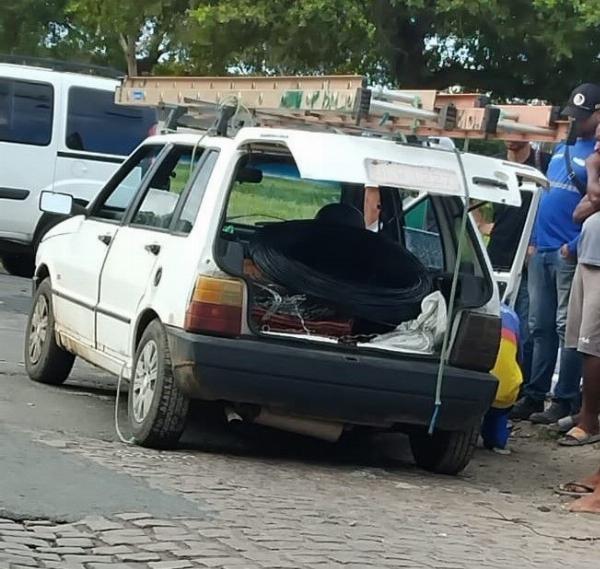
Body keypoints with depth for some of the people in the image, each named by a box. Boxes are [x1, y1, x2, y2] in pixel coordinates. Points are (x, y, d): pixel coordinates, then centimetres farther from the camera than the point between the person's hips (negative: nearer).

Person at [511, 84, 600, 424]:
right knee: (541, 327, 10)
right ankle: (534, 395, 16)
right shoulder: (562, 148, 16)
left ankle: (567, 402, 1)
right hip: (542, 251, 7)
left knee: (567, 329, -3)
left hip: (570, 255, -7)